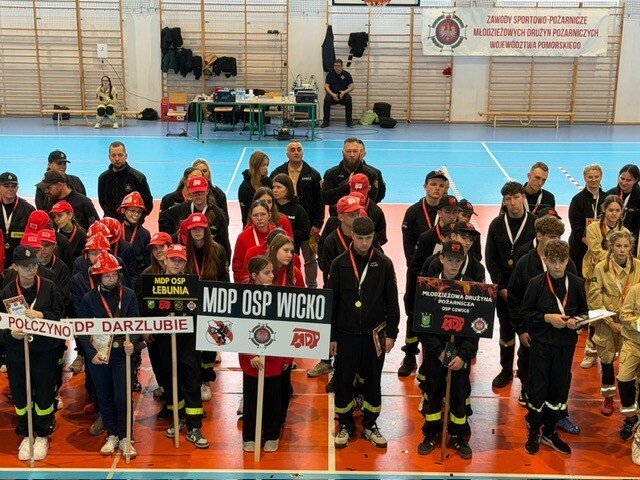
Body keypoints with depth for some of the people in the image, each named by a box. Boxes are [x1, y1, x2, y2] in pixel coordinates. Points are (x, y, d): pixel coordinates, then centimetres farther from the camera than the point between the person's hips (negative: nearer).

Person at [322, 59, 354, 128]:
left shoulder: (347, 74, 3)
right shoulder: (330, 74, 5)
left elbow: (352, 86, -3)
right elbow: (326, 86, -2)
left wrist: (344, 92, -22)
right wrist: (332, 94, -21)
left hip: (343, 95, 0)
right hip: (332, 94, 0)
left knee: (348, 98, -34)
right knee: (327, 99, -33)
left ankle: (349, 120, -22)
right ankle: (326, 121, -25)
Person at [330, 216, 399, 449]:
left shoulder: (384, 264, -2)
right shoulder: (339, 264, -2)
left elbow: (392, 301, 2)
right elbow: (331, 301, 1)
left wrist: (391, 333, -1)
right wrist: (331, 336, 0)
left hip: (374, 334, 0)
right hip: (346, 334, 0)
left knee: (373, 380, 10)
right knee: (343, 381, 6)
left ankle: (370, 425, 27)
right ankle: (345, 425, 23)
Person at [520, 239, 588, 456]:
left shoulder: (577, 283, 1)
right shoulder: (536, 283, -6)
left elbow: (584, 312, 10)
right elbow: (525, 313, -4)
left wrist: (577, 321, -10)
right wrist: (547, 318, -16)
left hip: (566, 344, 3)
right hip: (541, 343, -3)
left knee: (559, 389, 11)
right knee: (537, 388, 4)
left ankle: (549, 431, 28)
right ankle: (534, 432, 20)